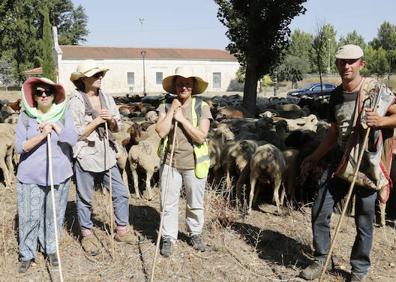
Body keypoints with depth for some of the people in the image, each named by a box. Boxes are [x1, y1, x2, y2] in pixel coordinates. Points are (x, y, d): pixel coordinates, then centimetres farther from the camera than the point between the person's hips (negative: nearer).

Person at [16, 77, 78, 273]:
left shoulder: (63, 113, 1)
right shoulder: (25, 116, -2)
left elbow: (73, 139, -9)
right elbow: (19, 147, -8)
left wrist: (54, 125, -16)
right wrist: (42, 135, -19)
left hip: (59, 174, 1)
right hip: (31, 175, -1)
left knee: (54, 214, 10)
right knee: (29, 216, 1)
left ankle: (50, 249, 29)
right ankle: (26, 255, 17)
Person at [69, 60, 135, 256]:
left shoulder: (107, 99, 7)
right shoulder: (76, 103, -8)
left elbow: (116, 128, 10)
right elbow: (76, 134, -11)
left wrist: (111, 120, -11)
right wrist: (97, 121, -17)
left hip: (107, 155, 5)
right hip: (85, 156, -5)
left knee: (121, 193, 7)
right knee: (85, 199, 6)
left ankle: (122, 230, 23)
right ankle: (87, 236, 23)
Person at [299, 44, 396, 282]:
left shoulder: (375, 89, -8)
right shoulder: (336, 96, 9)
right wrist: (315, 158, 19)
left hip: (368, 164, -5)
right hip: (341, 162, 5)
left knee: (364, 221, 5)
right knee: (319, 211, 4)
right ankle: (322, 260, 23)